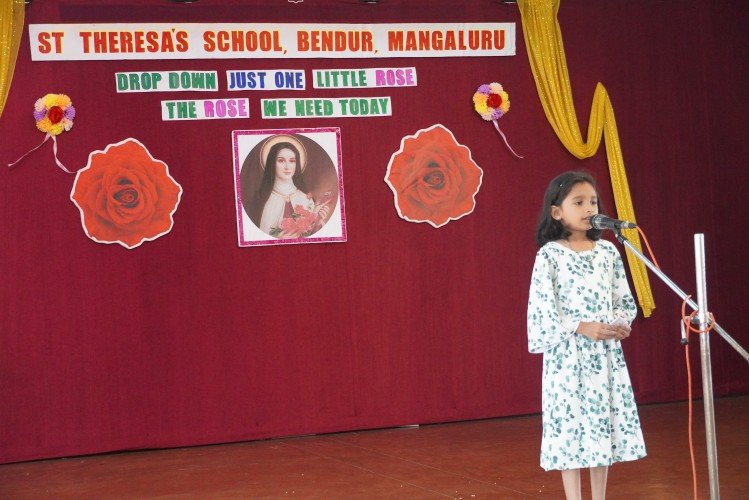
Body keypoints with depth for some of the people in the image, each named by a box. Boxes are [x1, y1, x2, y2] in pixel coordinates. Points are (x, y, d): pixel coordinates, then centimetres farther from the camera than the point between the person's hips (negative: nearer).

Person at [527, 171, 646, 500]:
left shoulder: (608, 251, 6)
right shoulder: (549, 254, -7)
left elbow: (626, 301, 12)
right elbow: (541, 312, -12)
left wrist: (620, 322, -9)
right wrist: (581, 328, -20)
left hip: (606, 353, 5)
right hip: (567, 355, -4)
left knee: (604, 424, 8)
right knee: (571, 425, -1)